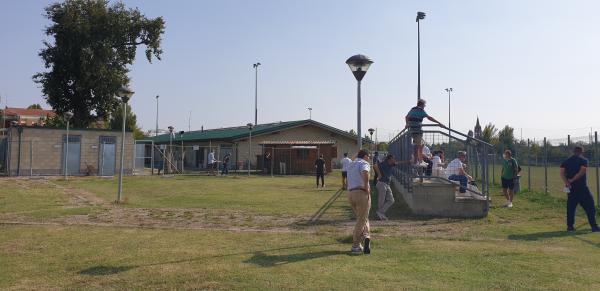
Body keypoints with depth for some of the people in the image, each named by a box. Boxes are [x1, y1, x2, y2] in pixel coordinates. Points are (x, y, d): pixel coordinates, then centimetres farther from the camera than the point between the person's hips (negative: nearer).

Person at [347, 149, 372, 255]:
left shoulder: (351, 164, 21)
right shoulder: (364, 163, -3)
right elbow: (365, 173, -27)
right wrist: (367, 188, -17)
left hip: (350, 193, 7)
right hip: (362, 193, -7)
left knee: (362, 218, 20)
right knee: (361, 220, 2)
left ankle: (366, 236, -1)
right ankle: (355, 246, 4)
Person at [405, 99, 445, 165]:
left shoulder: (412, 109, 17)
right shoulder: (421, 110, -7)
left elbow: (406, 117, 31)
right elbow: (429, 118, -15)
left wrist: (407, 124, 46)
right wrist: (439, 123, -14)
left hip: (412, 130, 9)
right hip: (418, 130, -9)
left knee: (421, 144, 18)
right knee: (417, 146, -5)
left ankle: (420, 159, 18)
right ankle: (415, 161, -5)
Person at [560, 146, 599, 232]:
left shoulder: (566, 162, 11)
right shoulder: (583, 160, -1)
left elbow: (562, 173, -4)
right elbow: (582, 172, -16)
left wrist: (567, 182, -14)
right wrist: (572, 180, -11)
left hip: (571, 188, 5)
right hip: (582, 187, -4)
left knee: (571, 207, 9)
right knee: (590, 207, 1)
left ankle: (570, 226, 8)